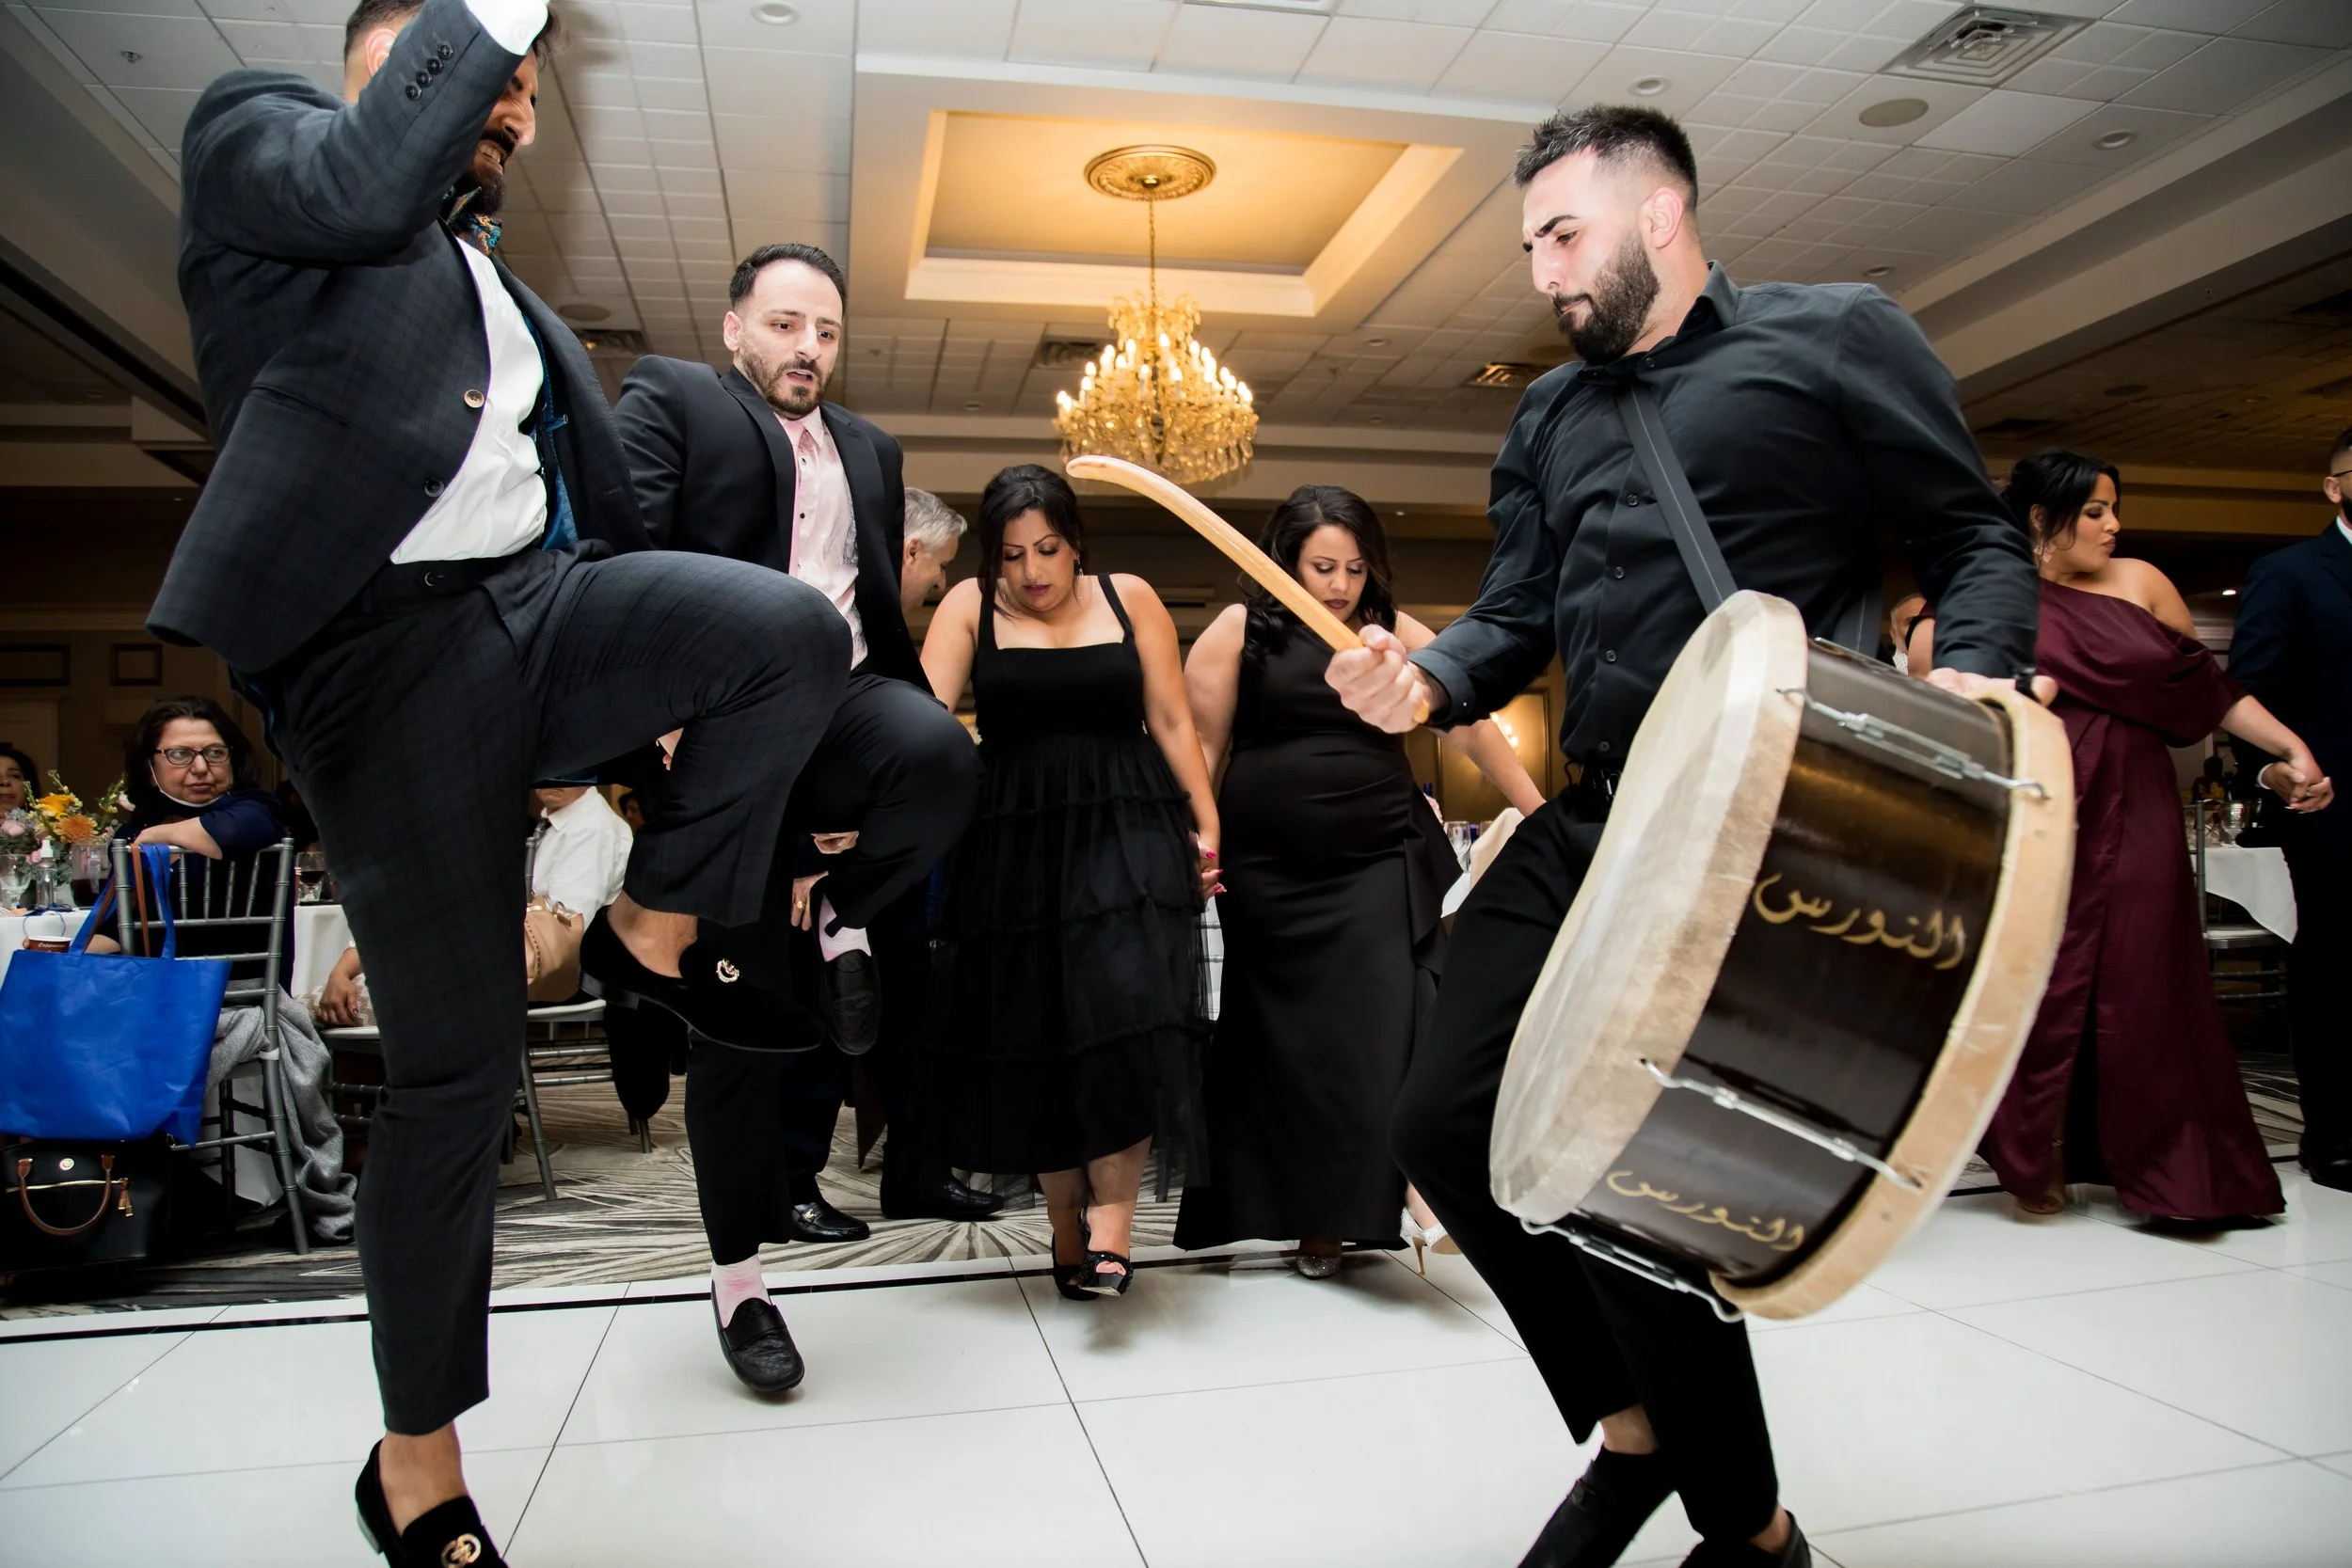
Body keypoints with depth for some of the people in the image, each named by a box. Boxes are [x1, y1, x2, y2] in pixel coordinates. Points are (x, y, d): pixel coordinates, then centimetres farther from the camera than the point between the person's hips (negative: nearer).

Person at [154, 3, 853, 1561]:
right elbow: (365, 188, -16)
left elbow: (600, 491, 24)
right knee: (455, 1064, -5)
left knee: (799, 632, -23)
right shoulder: (257, 127, 9)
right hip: (386, 654, -6)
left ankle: (655, 933, -1)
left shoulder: (497, 280, 27)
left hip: (547, 603, 6)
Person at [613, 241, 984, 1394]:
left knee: (941, 750, -33)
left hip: (843, 701, 4)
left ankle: (846, 919, -3)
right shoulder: (666, 397, 6)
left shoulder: (869, 449, 23)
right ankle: (738, 1276, 15)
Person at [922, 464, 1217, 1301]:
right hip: (1014, 844, 1)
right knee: (1030, 1032, 4)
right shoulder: (970, 604, 2)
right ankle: (1066, 1218, 20)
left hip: (1128, 832, 0)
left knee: (1127, 1010, -15)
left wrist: (1206, 823, 3)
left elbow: (1172, 720, 6)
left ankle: (1112, 1208, -3)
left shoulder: (1130, 597, 5)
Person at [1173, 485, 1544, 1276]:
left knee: (1376, 1041, -7)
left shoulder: (1396, 634, 5)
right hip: (1271, 877, 0)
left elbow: (1471, 728, 3)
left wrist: (1540, 815, -1)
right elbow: (1201, 740, 0)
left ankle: (1339, 1220, 1)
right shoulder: (1239, 630, 2)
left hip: (1380, 870, 1)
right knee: (1279, 1046, 9)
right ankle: (1264, 1210, 25)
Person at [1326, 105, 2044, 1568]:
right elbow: (1518, 618, 17)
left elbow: (1980, 539, 2)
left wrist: (1970, 674, -18)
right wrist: (1429, 679, -5)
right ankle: (1636, 1427, 27)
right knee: (1444, 1120, 3)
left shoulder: (1837, 335, 4)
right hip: (1586, 827, 7)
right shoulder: (1549, 418, 21)